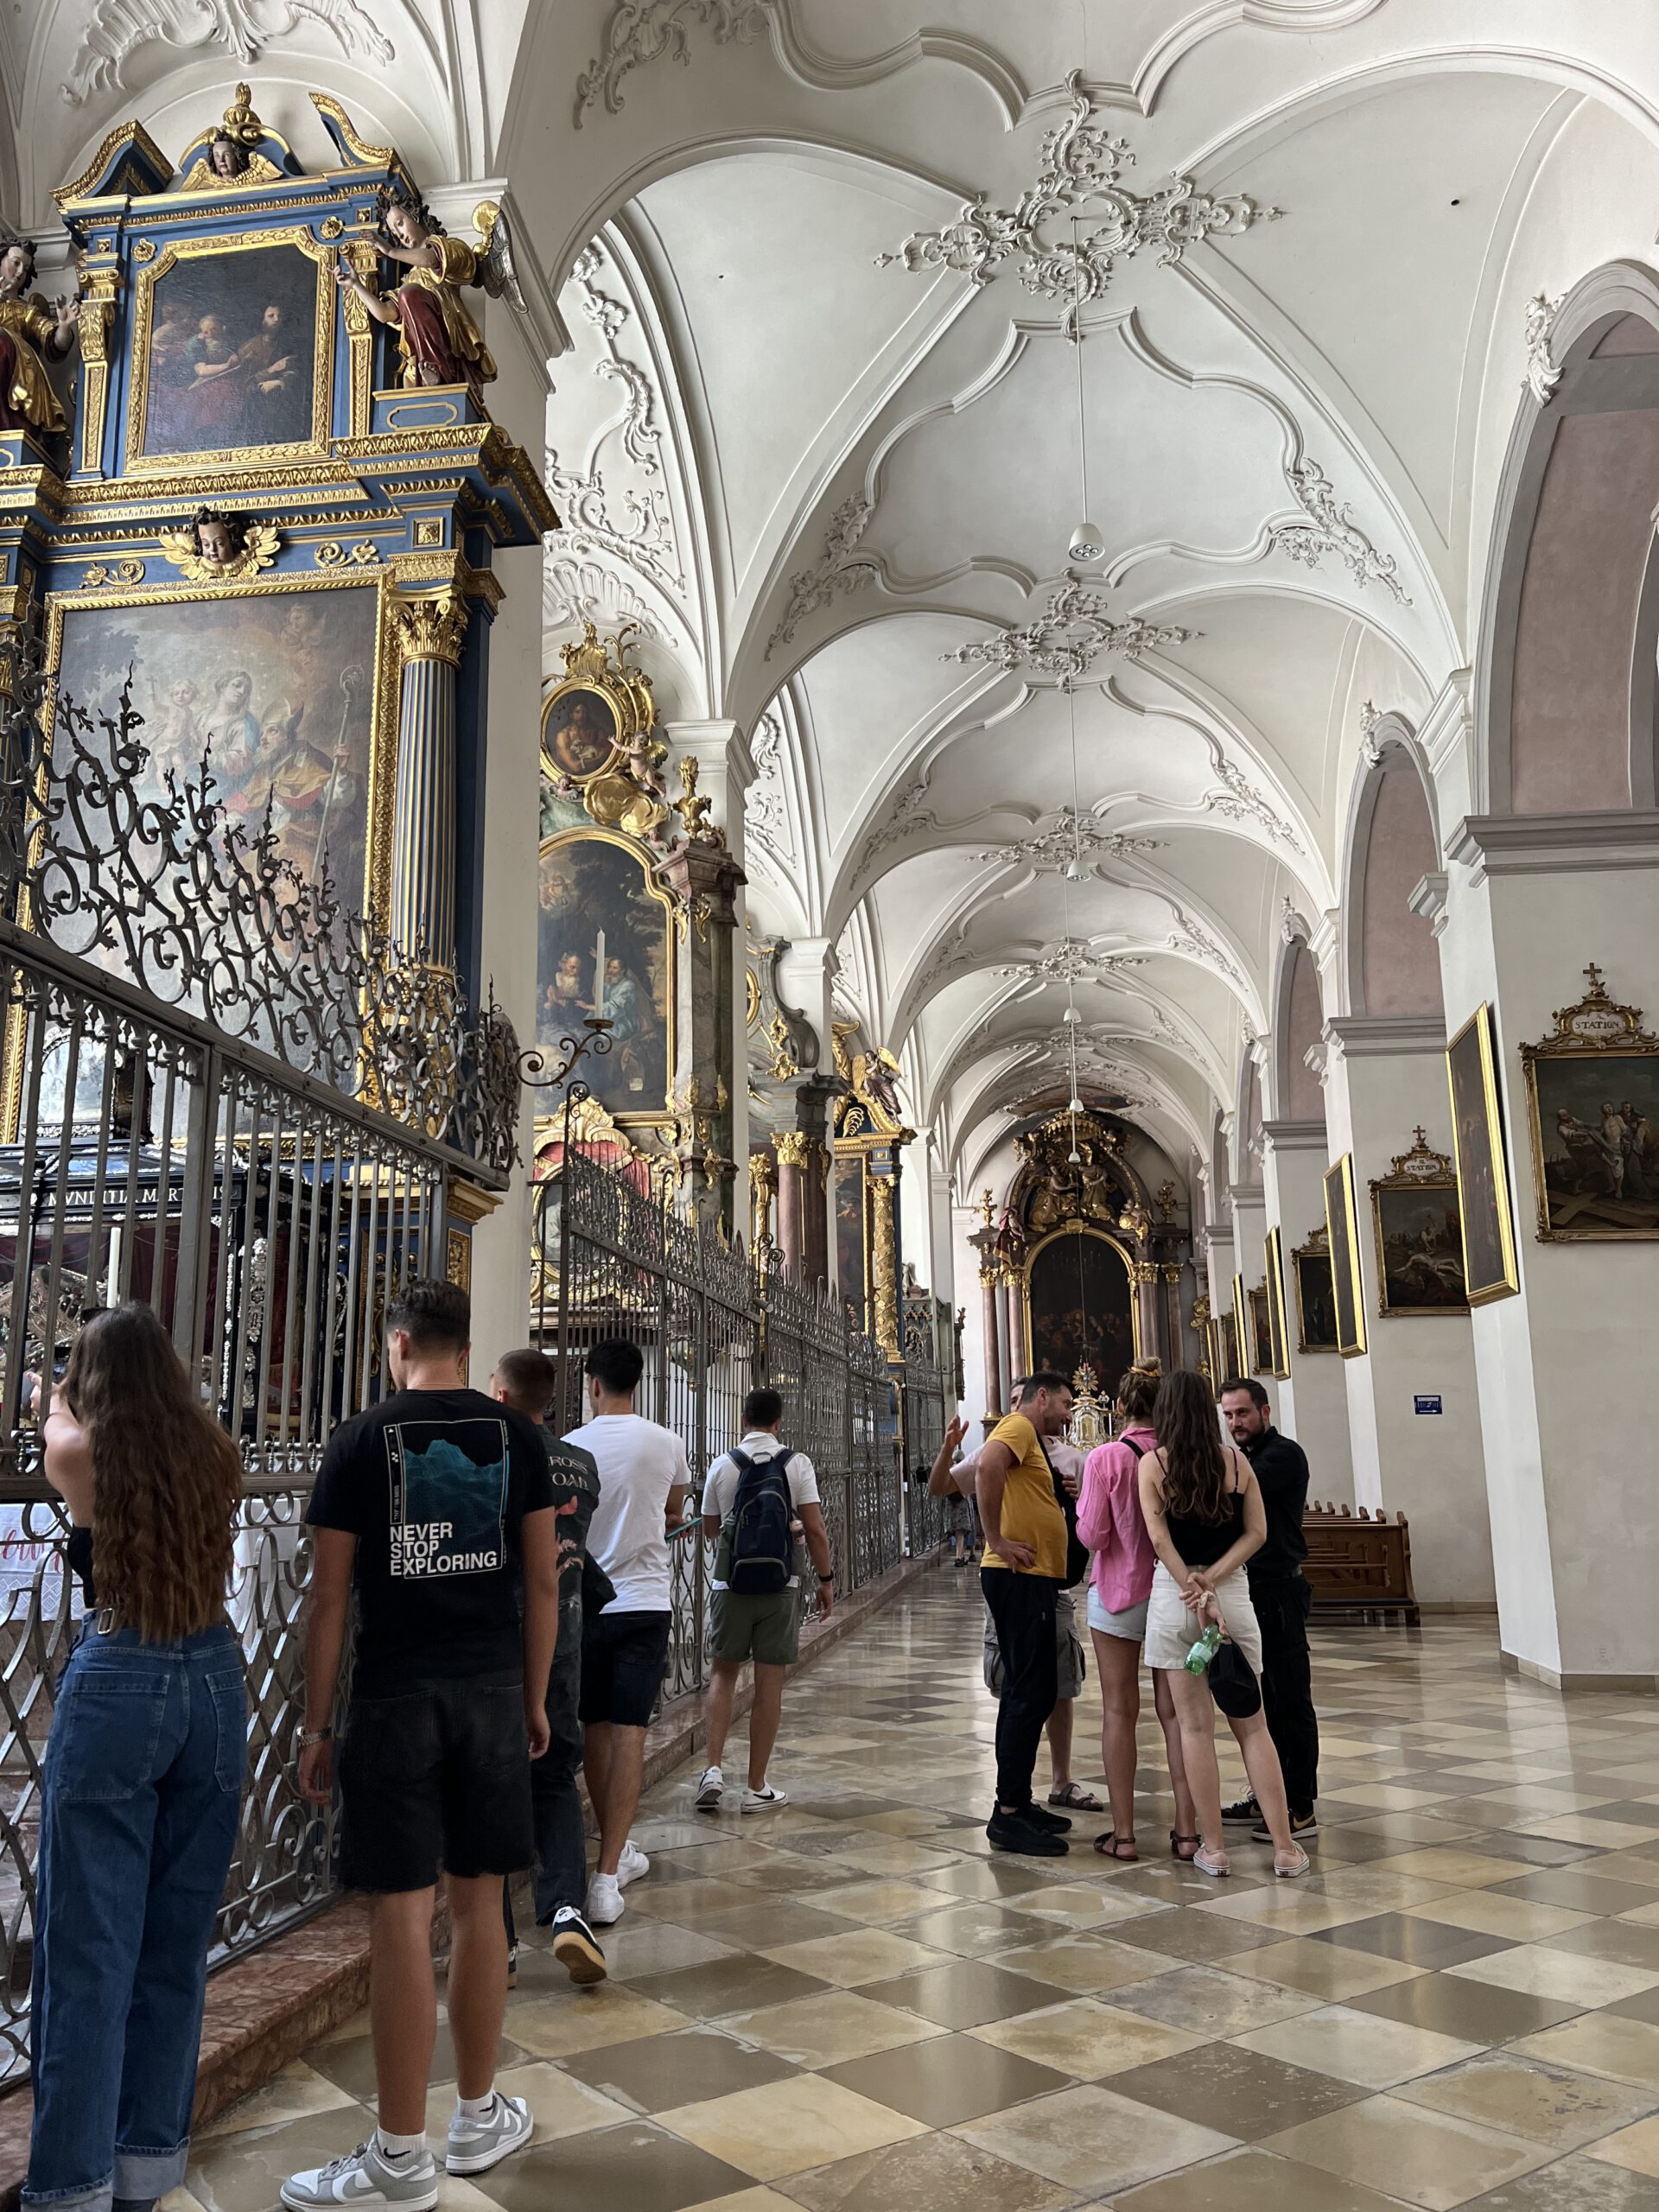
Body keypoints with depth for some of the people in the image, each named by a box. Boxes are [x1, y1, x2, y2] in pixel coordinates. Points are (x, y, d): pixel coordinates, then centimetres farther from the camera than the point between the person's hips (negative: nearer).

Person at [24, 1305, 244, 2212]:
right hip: (214, 1681, 4)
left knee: (89, 1949, 5)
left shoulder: (81, 1452, -7)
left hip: (117, 1685, -4)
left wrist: (60, 1399, 37)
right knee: (177, 1942, 15)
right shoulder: (216, 1455, 2)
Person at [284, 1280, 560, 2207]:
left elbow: (330, 1597, -4)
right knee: (479, 1901, 13)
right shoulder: (516, 1435, 2)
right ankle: (479, 2118, 28)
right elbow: (543, 1579, 3)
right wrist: (536, 1700, 13)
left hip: (393, 1696, -3)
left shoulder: (360, 1441, -4)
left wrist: (318, 1724, 5)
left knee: (405, 1917, 3)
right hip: (491, 1690, 3)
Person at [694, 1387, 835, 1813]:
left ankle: (713, 1769, 2)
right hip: (780, 1585, -1)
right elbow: (814, 1529, -7)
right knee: (769, 1683, 5)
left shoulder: (723, 1465, 0)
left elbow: (710, 1529, 11)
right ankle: (757, 1789, 11)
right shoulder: (797, 1464, -4)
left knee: (723, 1673, 15)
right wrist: (826, 1579, 4)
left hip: (730, 1582, 1)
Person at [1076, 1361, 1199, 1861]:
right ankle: (1186, 1829, 11)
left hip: (1118, 1593, -3)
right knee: (1175, 1711, 9)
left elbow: (1092, 1536, -14)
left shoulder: (1105, 1458, -13)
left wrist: (1081, 1511, 5)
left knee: (1119, 1712, 5)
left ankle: (1122, 1833, 9)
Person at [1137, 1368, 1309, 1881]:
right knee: (1252, 1724, 9)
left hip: (1173, 1594, -2)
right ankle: (1285, 1847, 8)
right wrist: (1211, 1579, -9)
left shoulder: (1152, 1463, -5)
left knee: (1195, 1725, 5)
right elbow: (1256, 1532, -3)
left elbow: (1159, 1537, -11)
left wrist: (1193, 1588, -11)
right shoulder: (1237, 1462, 2)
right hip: (1233, 1593, 2)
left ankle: (1212, 1848, 9)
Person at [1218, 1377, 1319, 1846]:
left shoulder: (1284, 1455, -10)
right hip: (1249, 1591, 9)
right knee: (1260, 1698, 14)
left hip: (1279, 1591, -9)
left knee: (1290, 1698, -4)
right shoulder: (1245, 1460, 17)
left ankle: (1301, 1807, 1)